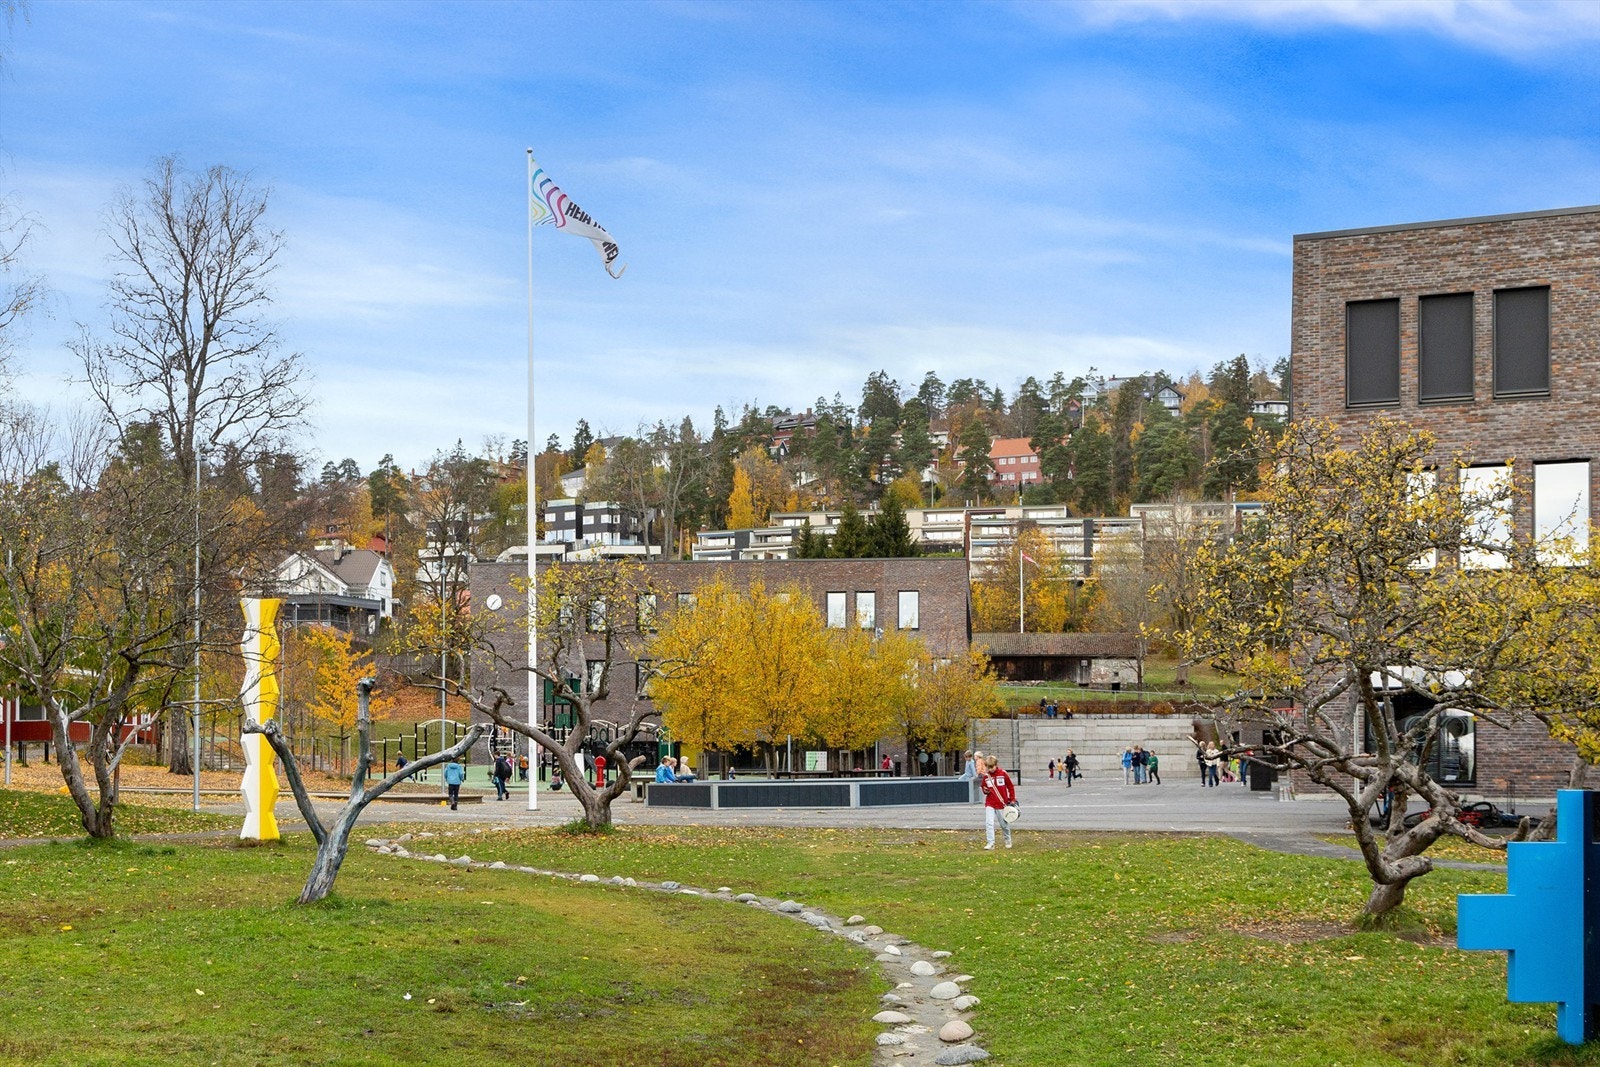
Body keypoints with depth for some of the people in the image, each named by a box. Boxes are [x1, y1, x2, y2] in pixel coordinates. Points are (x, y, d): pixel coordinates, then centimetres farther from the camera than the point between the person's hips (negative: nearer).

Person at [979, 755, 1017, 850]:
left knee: (1004, 824, 11)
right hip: (990, 804, 2)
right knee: (988, 823, -13)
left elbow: (1011, 787, 1)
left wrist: (1012, 800, -1)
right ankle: (990, 843, -10)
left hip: (1002, 803, -2)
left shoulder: (1003, 773, -7)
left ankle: (1008, 841, 31)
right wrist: (985, 791, -6)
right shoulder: (986, 776, -1)